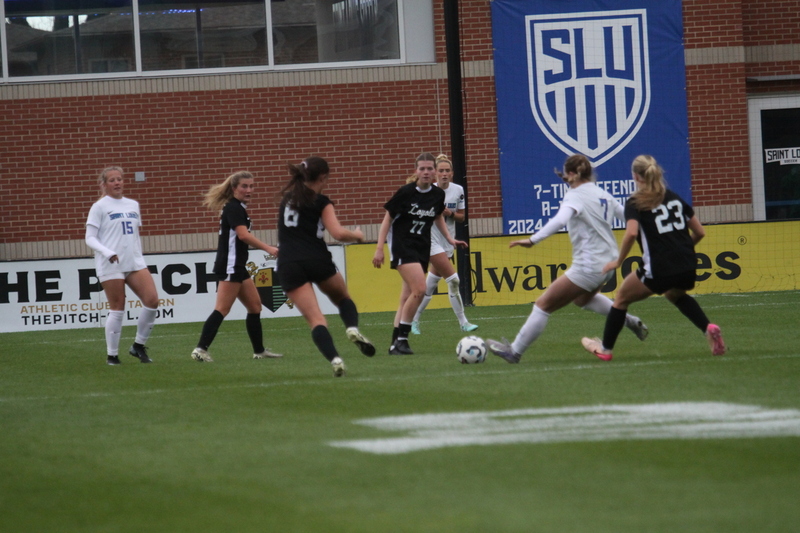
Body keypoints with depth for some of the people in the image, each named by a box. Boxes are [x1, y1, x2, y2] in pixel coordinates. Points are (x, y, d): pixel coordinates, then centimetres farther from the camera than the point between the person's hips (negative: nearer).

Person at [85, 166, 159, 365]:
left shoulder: (133, 205, 16)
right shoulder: (99, 207, 0)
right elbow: (90, 238, -5)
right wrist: (107, 252, -20)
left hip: (134, 262, 5)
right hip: (110, 265, -5)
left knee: (152, 300, -9)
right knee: (117, 309, -4)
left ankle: (138, 346, 6)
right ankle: (112, 355, 7)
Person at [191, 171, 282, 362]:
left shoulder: (237, 208, 18)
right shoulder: (233, 208, -13)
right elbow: (243, 234, -26)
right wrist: (267, 248, -33)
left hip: (237, 267, 10)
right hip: (229, 267, -10)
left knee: (255, 306, 12)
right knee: (222, 309, -14)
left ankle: (259, 350, 17)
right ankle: (201, 349, -20)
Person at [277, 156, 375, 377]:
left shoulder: (288, 197, 16)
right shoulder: (321, 202, 0)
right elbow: (338, 234, -11)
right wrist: (357, 235, 9)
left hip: (288, 266, 2)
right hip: (317, 260, -2)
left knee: (315, 319, -4)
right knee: (343, 298, 25)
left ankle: (334, 359, -23)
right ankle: (353, 329, -4)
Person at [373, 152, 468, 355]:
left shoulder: (438, 194, 3)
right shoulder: (405, 192, -11)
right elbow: (388, 218, -4)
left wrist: (450, 239, 13)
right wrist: (379, 249, -8)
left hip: (422, 248, 6)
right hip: (402, 245, -6)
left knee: (407, 298, 7)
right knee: (419, 289, -21)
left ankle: (395, 344, 12)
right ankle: (401, 338, -13)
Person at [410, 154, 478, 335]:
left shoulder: (458, 190, 0)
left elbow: (461, 217, 6)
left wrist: (450, 213, -13)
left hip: (448, 241, 5)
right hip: (432, 240, -5)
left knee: (430, 286, 9)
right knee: (453, 280, -14)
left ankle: (414, 320, 21)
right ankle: (463, 322, -7)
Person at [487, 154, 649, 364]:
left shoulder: (575, 195, -16)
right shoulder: (603, 194, 8)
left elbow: (559, 220, -34)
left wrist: (532, 240, -42)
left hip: (587, 266, -9)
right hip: (607, 263, 9)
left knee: (544, 304, 0)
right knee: (582, 298, 38)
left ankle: (514, 351, 5)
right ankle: (630, 321, 34)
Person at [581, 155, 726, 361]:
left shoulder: (635, 203, -1)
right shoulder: (674, 198, 16)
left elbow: (631, 233, -19)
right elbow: (700, 232, 16)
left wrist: (618, 261, -8)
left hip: (659, 269, -6)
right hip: (688, 267, 6)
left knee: (622, 298, 18)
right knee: (675, 295, 37)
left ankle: (605, 348, 26)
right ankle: (708, 328, 15)